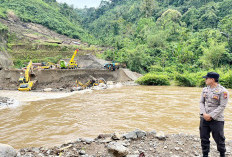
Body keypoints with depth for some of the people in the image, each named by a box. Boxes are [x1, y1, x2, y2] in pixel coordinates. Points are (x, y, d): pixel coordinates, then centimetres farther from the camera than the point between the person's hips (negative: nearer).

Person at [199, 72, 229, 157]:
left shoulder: (223, 91, -10)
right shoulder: (205, 89, 7)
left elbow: (222, 106, -13)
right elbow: (201, 102, 8)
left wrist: (211, 116, -16)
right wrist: (204, 114, -7)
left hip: (216, 119, -5)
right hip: (204, 118, 5)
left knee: (219, 139, 5)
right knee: (204, 138, 10)